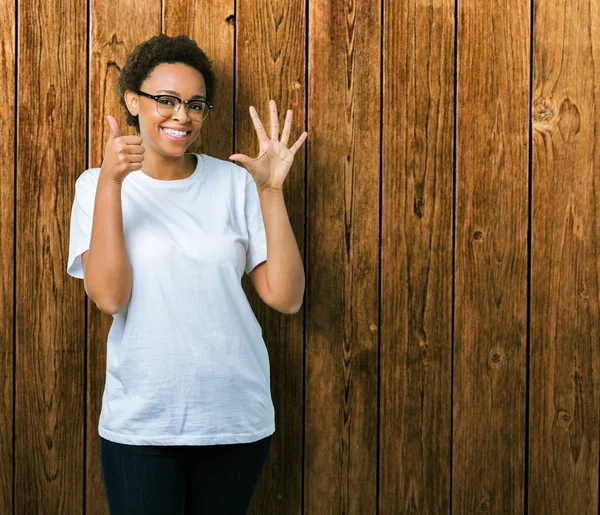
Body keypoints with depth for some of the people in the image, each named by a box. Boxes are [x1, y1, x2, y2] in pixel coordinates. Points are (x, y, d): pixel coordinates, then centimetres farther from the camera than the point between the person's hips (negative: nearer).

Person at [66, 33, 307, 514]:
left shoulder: (234, 182, 0)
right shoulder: (98, 185, -2)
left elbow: (285, 297, -6)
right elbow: (109, 295, -16)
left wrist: (271, 191, -13)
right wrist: (110, 180, -20)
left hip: (238, 417, 2)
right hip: (139, 423, -2)